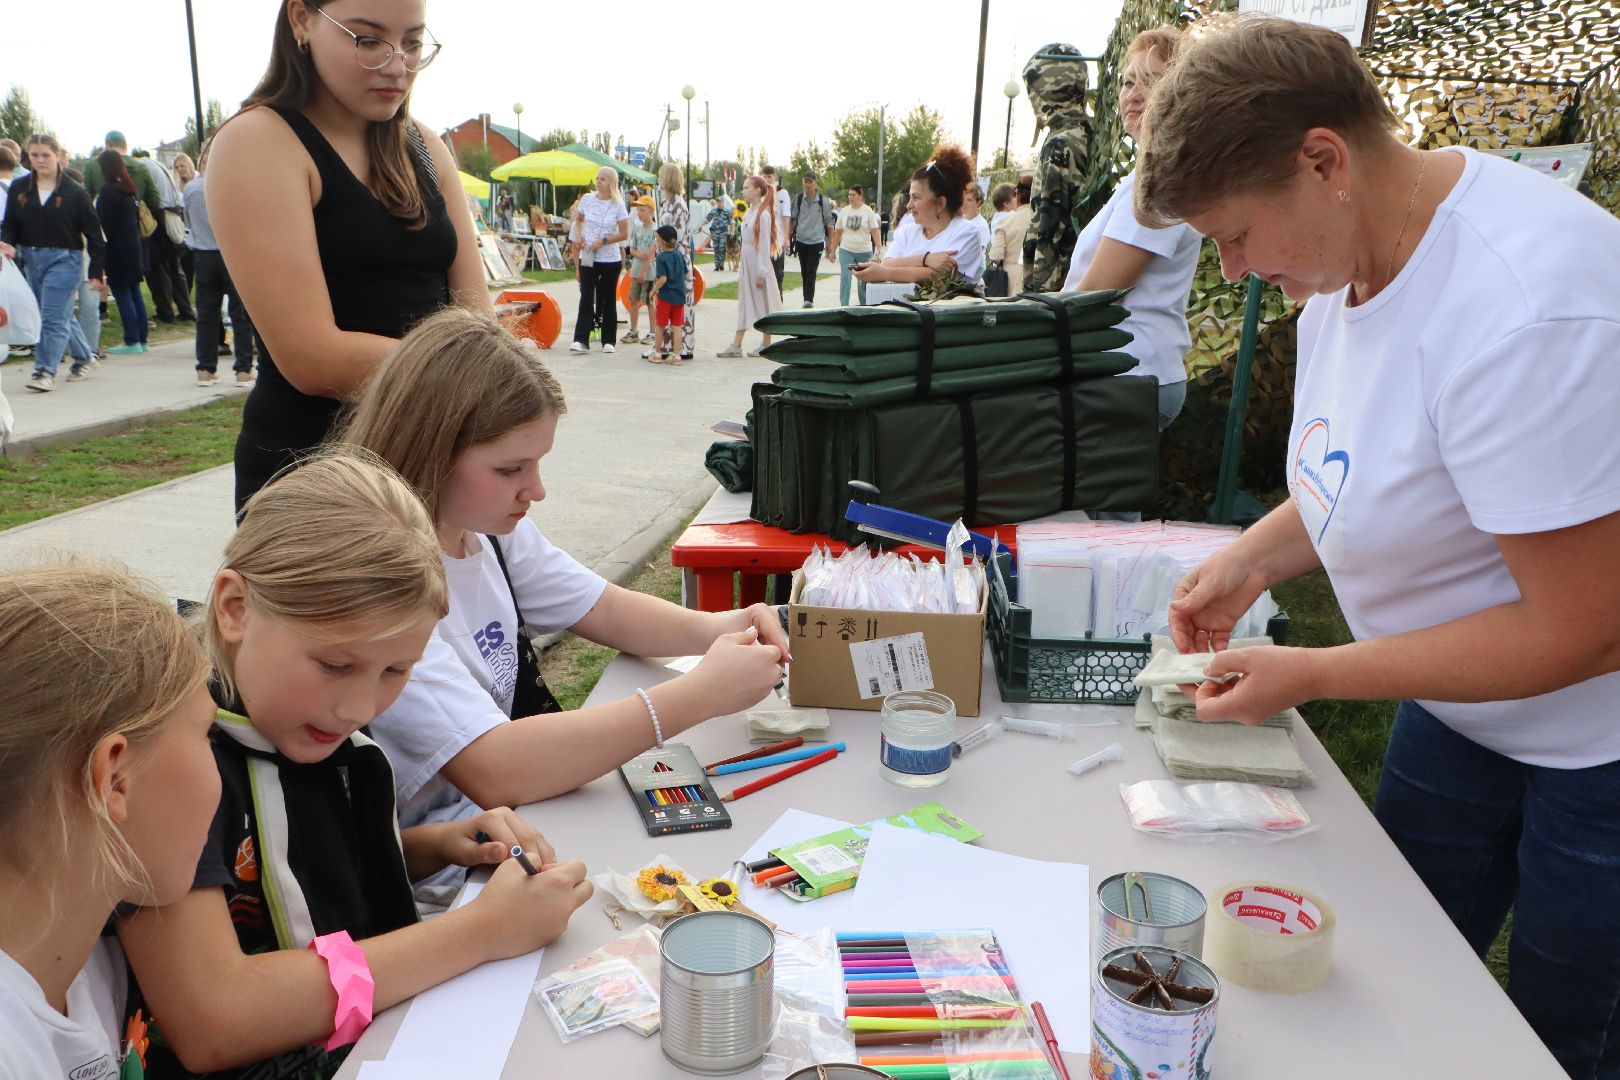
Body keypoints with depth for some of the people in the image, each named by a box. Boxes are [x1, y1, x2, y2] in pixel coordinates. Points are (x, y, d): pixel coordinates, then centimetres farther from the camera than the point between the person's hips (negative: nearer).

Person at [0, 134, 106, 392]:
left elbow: (93, 233, -1)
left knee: (53, 318, -10)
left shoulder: (74, 192, -3)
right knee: (62, 316, 12)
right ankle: (83, 357, 28)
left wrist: (96, 271, -3)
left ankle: (46, 371, -10)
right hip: (30, 259, 5)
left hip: (64, 259, -5)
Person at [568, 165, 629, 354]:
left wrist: (603, 241, -14)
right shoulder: (587, 199, 3)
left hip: (610, 259, -2)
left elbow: (624, 234, -4)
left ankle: (608, 340, 14)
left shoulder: (618, 205, -4)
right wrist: (578, 235, 2)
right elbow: (579, 219, 20)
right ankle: (581, 339, -6)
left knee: (608, 300, 6)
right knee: (586, 298, -4)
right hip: (587, 257, 2)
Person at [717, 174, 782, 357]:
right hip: (746, 261, 8)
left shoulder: (763, 214, -14)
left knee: (763, 303, 3)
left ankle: (766, 345, 13)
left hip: (758, 263, -8)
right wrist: (741, 265, 15)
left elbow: (764, 245, -16)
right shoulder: (749, 213, 11)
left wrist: (761, 273, -18)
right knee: (744, 303, 6)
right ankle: (736, 345, 6)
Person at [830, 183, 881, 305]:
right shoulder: (844, 211, 5)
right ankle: (843, 306, -8)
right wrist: (833, 250, 8)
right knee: (845, 278, -10)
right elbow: (837, 232, 9)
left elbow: (874, 231, -6)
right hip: (846, 250, 1)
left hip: (864, 251, -1)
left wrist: (879, 248, -16)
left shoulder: (868, 211, -2)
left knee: (863, 279, 6)